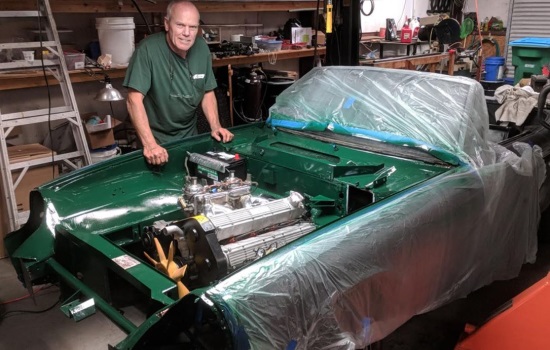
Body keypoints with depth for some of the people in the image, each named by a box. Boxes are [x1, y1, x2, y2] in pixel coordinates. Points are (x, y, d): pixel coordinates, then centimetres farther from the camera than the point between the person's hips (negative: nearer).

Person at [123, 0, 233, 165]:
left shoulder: (202, 48, -5)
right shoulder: (148, 49, -22)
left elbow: (207, 92, 4)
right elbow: (135, 100, -25)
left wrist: (216, 126, -9)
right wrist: (149, 144, -32)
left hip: (189, 134, 5)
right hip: (157, 138, -5)